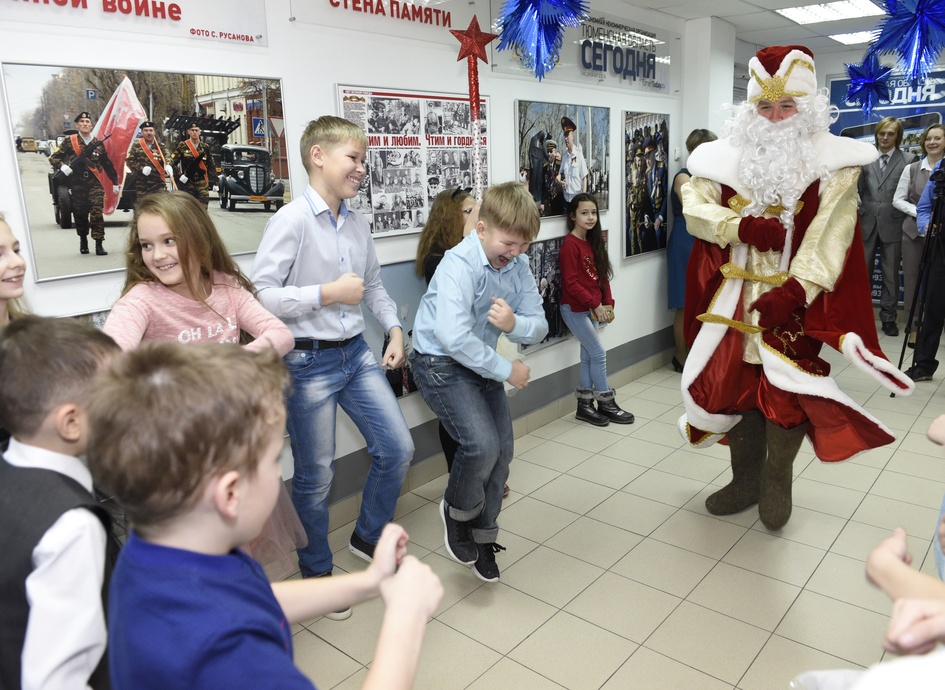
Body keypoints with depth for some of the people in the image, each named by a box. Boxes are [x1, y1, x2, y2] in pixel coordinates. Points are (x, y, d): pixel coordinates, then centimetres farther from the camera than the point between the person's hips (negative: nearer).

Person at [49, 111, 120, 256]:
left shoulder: (98, 143, 11)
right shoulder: (69, 141, 5)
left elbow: (107, 164, 18)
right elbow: (53, 157, 5)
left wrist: (115, 182, 18)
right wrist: (62, 166, -16)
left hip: (95, 184, 0)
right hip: (77, 184, 0)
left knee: (97, 213, -12)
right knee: (80, 214, 8)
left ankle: (99, 244, -12)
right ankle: (83, 240, 28)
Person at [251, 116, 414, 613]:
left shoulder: (357, 224, 7)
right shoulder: (293, 220, -14)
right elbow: (259, 295, -20)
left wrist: (394, 327, 6)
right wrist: (328, 293, -19)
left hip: (357, 353, 7)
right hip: (309, 362, -7)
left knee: (397, 449, 10)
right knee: (315, 476, 7)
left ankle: (367, 537, 35)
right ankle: (316, 571, 32)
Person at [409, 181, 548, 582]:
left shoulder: (518, 265, -5)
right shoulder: (459, 264, -24)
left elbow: (538, 327, -5)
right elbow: (454, 338, -35)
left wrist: (514, 323, -29)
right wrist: (507, 370, -24)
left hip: (481, 362, 7)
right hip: (440, 364, -7)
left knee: (502, 450, 6)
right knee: (482, 444, -21)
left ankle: (482, 534, 28)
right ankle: (457, 509, 12)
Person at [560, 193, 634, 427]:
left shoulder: (592, 242, 10)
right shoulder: (570, 244, -15)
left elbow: (602, 276, 13)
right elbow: (571, 283, -20)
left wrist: (608, 303, 1)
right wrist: (595, 305, -19)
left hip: (591, 309, 8)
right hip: (574, 309, -8)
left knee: (588, 356, 10)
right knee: (598, 353, -4)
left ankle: (584, 404, 19)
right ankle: (606, 403, 9)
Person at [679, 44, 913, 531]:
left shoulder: (832, 160, -2)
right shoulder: (727, 156, 6)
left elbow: (829, 235, -11)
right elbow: (694, 208, -2)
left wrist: (795, 291, -23)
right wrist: (744, 226, -18)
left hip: (792, 300, -3)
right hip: (735, 298, 3)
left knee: (785, 390, -3)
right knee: (734, 382, 8)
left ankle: (777, 482, 22)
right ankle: (745, 480, 27)